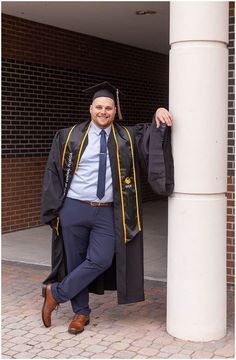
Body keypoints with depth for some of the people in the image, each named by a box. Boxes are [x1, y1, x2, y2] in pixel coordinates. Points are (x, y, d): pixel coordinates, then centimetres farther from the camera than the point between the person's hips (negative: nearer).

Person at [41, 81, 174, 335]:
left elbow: (155, 133, 7)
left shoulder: (127, 137, 6)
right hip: (74, 209, -1)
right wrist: (54, 209, -2)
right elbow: (53, 173, 3)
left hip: (107, 213, 1)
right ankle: (81, 312, 27)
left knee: (101, 260, -9)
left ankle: (56, 293, 11)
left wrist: (159, 113, -14)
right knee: (75, 262, 8)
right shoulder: (69, 137, 1)